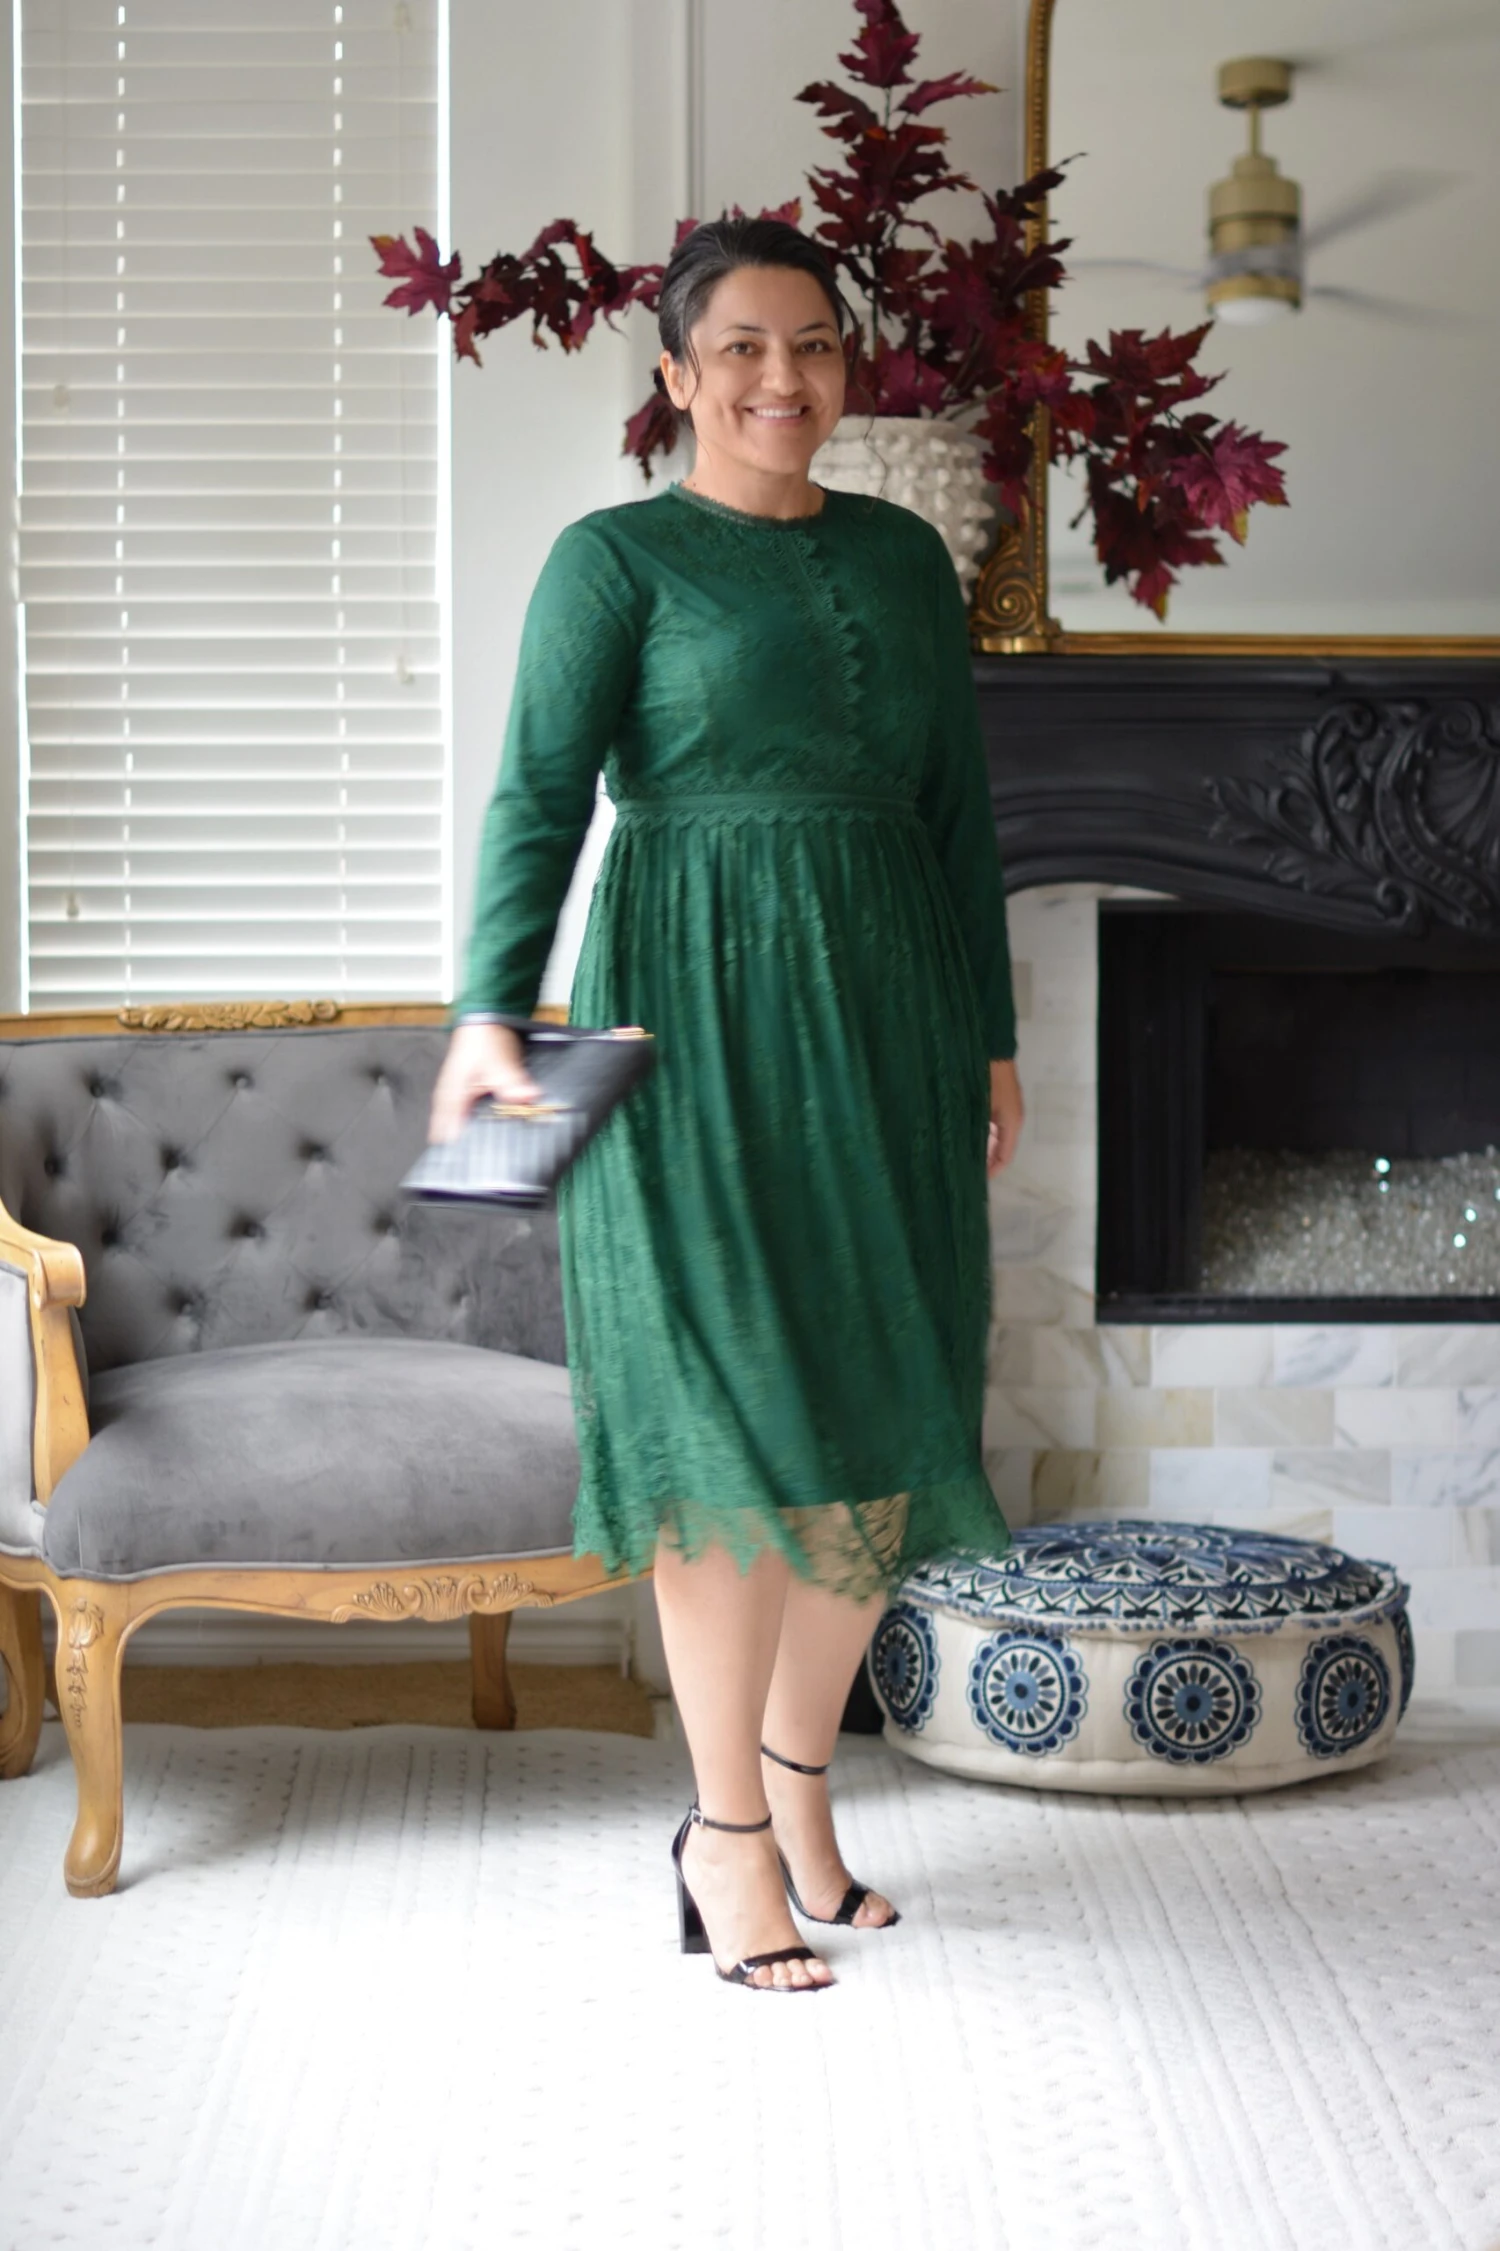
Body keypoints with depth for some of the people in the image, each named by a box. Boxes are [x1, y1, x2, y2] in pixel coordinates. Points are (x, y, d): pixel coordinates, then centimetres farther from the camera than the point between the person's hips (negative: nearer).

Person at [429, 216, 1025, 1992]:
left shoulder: (904, 557, 14)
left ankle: (796, 1772, 23)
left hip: (884, 1010, 5)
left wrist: (990, 1035, 14)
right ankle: (727, 1832, 6)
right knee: (740, 1408, -5)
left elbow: (958, 809, 16)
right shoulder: (616, 559, 0)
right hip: (698, 1010, -5)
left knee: (883, 1404, 6)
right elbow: (539, 795, -9)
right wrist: (492, 1010, -22)